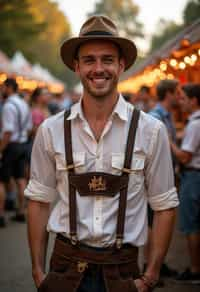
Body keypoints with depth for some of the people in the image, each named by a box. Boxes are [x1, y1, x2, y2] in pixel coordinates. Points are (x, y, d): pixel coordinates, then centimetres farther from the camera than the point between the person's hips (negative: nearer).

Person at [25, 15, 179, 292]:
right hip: (66, 266, 1)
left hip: (122, 269, 0)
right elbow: (39, 201, 3)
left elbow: (165, 206, -2)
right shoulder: (51, 130, -3)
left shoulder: (151, 131, -7)